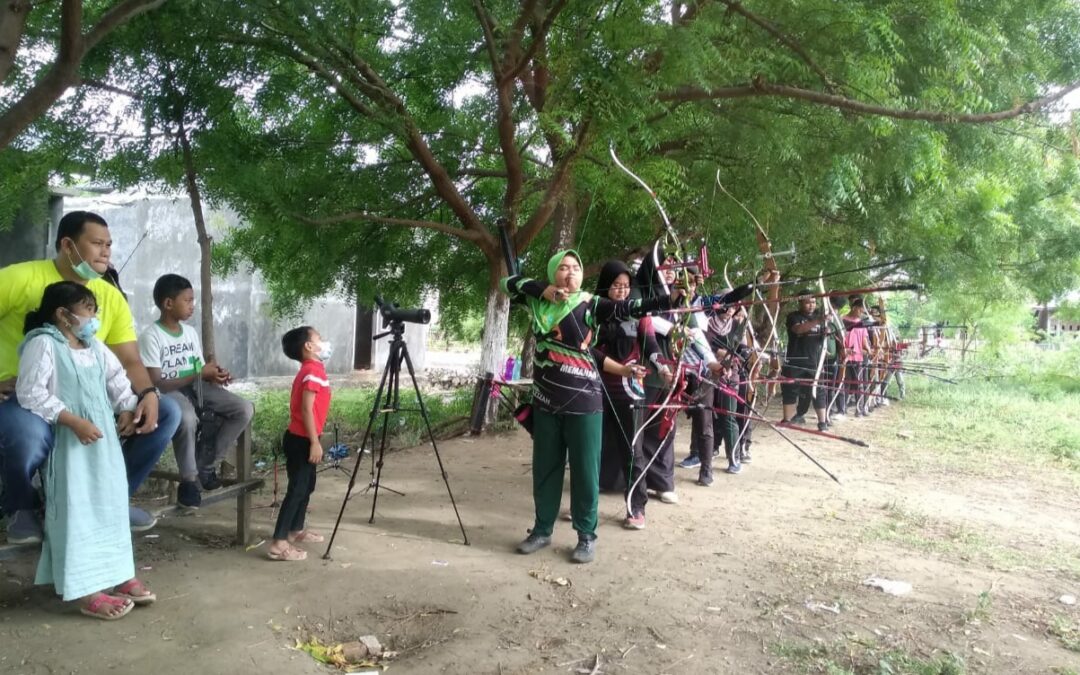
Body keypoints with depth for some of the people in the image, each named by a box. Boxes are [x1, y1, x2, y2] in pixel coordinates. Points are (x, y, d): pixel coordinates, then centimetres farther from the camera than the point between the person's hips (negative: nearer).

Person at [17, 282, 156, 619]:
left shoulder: (95, 347, 13)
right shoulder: (43, 344, -10)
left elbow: (118, 379, 17)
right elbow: (30, 393, -18)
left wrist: (128, 409, -2)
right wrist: (73, 420, -23)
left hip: (104, 441, 8)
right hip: (69, 444, -8)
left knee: (110, 504, 11)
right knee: (76, 511, -6)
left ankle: (117, 574, 22)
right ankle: (85, 590, -1)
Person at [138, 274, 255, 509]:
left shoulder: (191, 332, 9)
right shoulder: (151, 336, -13)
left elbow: (200, 374, 13)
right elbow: (155, 384, -18)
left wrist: (214, 375, -11)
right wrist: (199, 374, -20)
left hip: (195, 387, 7)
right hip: (168, 392, -7)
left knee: (245, 409, -12)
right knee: (186, 418, -41)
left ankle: (207, 466, 0)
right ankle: (188, 479, -18)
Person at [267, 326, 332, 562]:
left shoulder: (310, 370, 13)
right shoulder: (313, 371, -17)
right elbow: (306, 409, -21)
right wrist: (315, 442, -20)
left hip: (302, 438, 10)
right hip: (301, 440, -10)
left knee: (306, 485, 19)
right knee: (297, 489, -9)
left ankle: (296, 530, 32)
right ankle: (279, 543, -8)